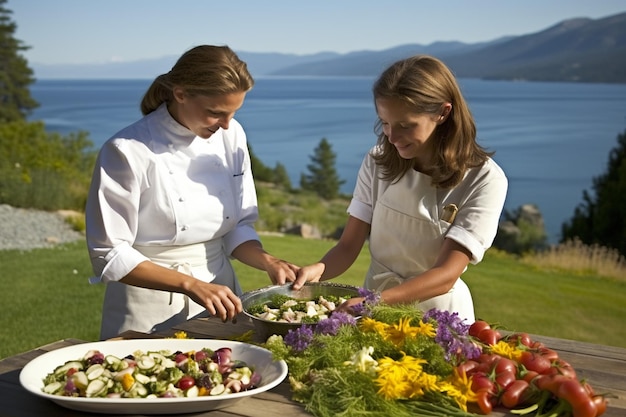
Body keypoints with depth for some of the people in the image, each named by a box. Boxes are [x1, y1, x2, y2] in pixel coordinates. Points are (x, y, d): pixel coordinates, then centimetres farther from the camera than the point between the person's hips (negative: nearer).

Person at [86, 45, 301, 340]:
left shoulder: (231, 135, -2)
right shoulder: (127, 152, -19)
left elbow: (238, 227, 5)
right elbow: (109, 255, -16)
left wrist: (267, 262, -14)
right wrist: (191, 285, -24)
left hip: (219, 290, 5)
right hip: (151, 312, -5)